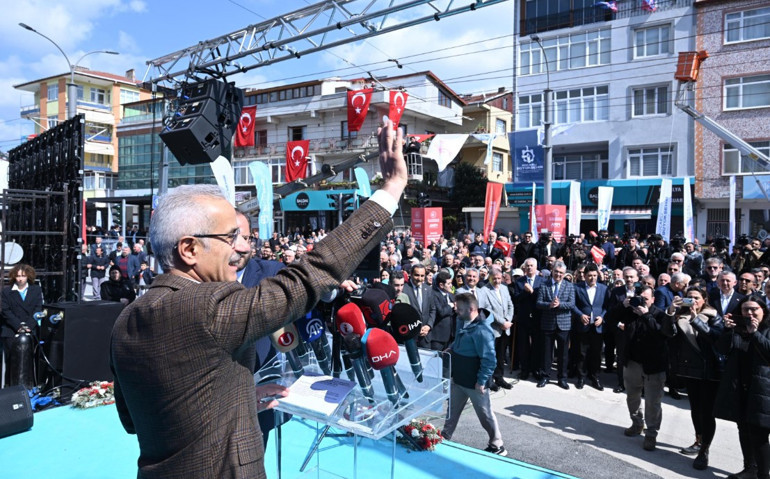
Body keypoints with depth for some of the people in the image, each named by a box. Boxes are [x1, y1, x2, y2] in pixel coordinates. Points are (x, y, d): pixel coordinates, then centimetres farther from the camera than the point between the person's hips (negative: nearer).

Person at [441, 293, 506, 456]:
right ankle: (445, 437, 41)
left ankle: (497, 447, 26)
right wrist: (451, 349, 3)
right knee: (452, 409, 23)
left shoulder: (482, 330, -28)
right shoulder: (461, 321, 0)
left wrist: (482, 381, -21)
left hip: (475, 382, -8)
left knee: (485, 414, 9)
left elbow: (489, 359, -25)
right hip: (458, 378, 8)